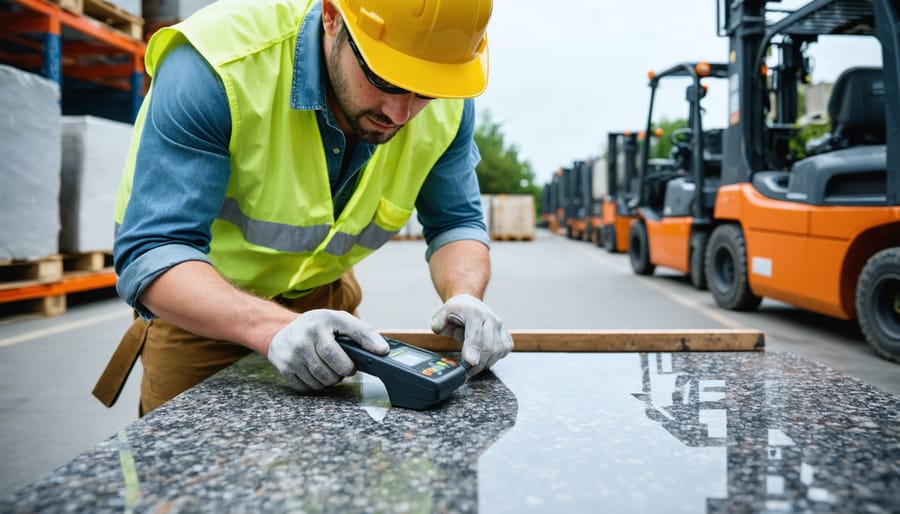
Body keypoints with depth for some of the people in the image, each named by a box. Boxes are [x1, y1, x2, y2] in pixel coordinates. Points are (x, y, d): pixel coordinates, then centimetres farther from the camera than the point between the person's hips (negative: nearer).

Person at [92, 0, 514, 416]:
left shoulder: (447, 105, -19)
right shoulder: (215, 67, -33)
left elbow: (456, 221, -8)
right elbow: (149, 254, -36)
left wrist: (464, 298, -30)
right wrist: (274, 326, -53)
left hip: (320, 297, 4)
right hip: (199, 303, -3)